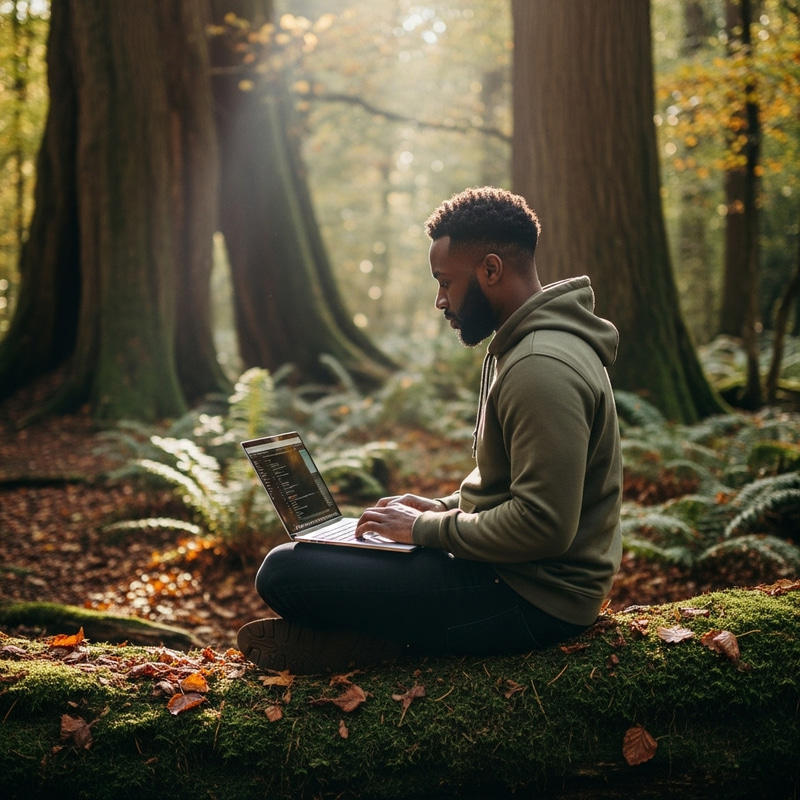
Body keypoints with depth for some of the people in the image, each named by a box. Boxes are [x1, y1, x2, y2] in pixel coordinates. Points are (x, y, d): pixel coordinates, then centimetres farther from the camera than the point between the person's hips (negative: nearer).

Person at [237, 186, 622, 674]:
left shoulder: (542, 368, -23)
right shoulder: (523, 346, 12)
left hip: (532, 598, -11)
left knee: (284, 572, -18)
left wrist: (425, 529, -17)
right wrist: (445, 508, 8)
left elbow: (542, 526, -28)